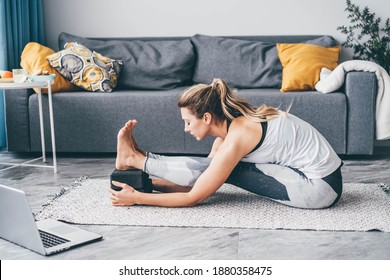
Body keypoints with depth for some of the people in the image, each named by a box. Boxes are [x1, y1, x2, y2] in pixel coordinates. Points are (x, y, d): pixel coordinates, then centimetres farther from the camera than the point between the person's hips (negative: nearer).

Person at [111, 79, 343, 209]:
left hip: (319, 188, -8)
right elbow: (201, 182, 9)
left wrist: (137, 198, -13)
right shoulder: (230, 124, 4)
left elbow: (194, 197, -17)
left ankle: (137, 160, 0)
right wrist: (149, 182, 6)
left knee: (227, 170, -10)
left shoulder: (237, 136, -22)